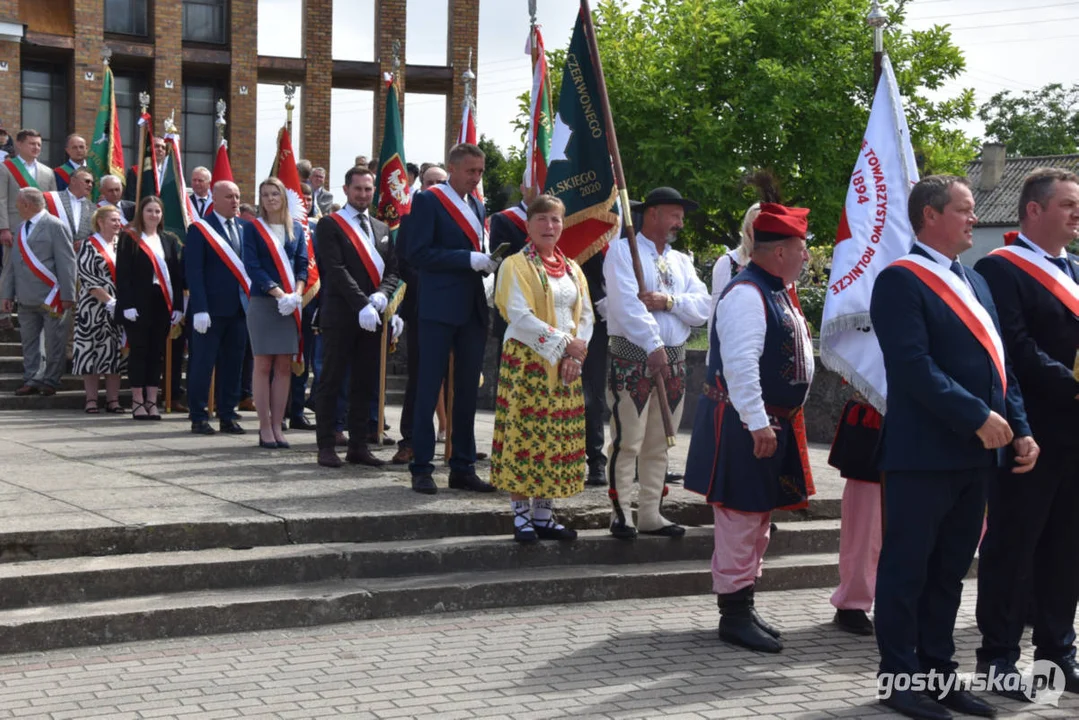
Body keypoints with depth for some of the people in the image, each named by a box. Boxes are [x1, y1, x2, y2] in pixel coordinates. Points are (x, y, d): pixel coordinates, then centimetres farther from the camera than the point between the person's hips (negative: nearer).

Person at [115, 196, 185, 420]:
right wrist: (127, 305, -14)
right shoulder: (130, 239, 1)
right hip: (139, 303, -4)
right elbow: (122, 274, -5)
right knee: (139, 351, 0)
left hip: (162, 303, 4)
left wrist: (178, 306, 1)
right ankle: (137, 402, 5)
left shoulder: (169, 240, 12)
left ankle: (152, 401, 11)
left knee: (157, 352, 6)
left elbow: (177, 274, 9)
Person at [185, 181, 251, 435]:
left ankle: (227, 416, 15)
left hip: (240, 308, 5)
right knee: (203, 365, 0)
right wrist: (199, 309, -16)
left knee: (232, 365, 8)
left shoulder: (245, 228, 12)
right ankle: (198, 418, 7)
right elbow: (193, 271, -8)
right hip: (212, 309, -5)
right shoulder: (200, 229, -3)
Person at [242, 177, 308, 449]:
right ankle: (265, 427, 2)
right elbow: (252, 266, -7)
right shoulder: (253, 229, 1)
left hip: (290, 305, 3)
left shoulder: (296, 230, 12)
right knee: (263, 366, -1)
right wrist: (279, 293, -17)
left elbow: (302, 264, 8)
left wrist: (297, 294, -10)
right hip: (263, 303, -3)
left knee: (284, 367, 3)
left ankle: (277, 426, 7)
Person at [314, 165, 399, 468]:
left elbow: (392, 270, 12)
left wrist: (382, 295, -9)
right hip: (340, 315, -5)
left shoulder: (382, 229, 18)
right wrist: (362, 304, -19)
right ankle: (326, 446, 3)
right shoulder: (330, 225, -1)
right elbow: (336, 270, -11)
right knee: (331, 382, 0)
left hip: (372, 317, 5)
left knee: (364, 385, 7)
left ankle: (358, 446, 12)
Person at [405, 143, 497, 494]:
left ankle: (463, 468, 16)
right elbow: (417, 254, -14)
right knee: (429, 387, -2)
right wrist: (470, 259, -18)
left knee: (468, 389, 9)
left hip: (473, 308, 7)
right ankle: (421, 468, 4)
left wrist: (487, 262, -1)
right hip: (439, 308, -7)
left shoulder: (476, 206, 17)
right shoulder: (428, 200, -5)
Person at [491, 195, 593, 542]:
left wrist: (576, 354, -6)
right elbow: (520, 317, -14)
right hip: (527, 361, -6)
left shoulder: (572, 269, 15)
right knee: (523, 435, -6)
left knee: (558, 440, 5)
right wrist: (564, 343, -16)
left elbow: (586, 314, 10)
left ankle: (543, 514, 12)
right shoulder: (516, 265, -4)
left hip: (566, 366, 6)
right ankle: (521, 515, 1)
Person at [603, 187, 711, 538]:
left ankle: (650, 513, 16)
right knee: (627, 442, -6)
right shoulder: (622, 251, -1)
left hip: (674, 360, 6)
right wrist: (654, 346, -24)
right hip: (632, 359, -6)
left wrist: (667, 301, -13)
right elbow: (627, 304, -15)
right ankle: (621, 514, 1)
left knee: (659, 444, 10)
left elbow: (702, 307, 5)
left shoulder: (682, 261, 19)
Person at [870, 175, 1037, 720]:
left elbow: (998, 363, 18)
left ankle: (939, 673, 22)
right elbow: (914, 367, -19)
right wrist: (978, 418, -20)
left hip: (976, 452, 8)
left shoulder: (974, 282, 18)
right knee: (907, 569, 2)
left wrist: (1019, 428, 8)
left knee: (950, 571, 14)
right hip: (923, 453, -8)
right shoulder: (901, 281, -10)